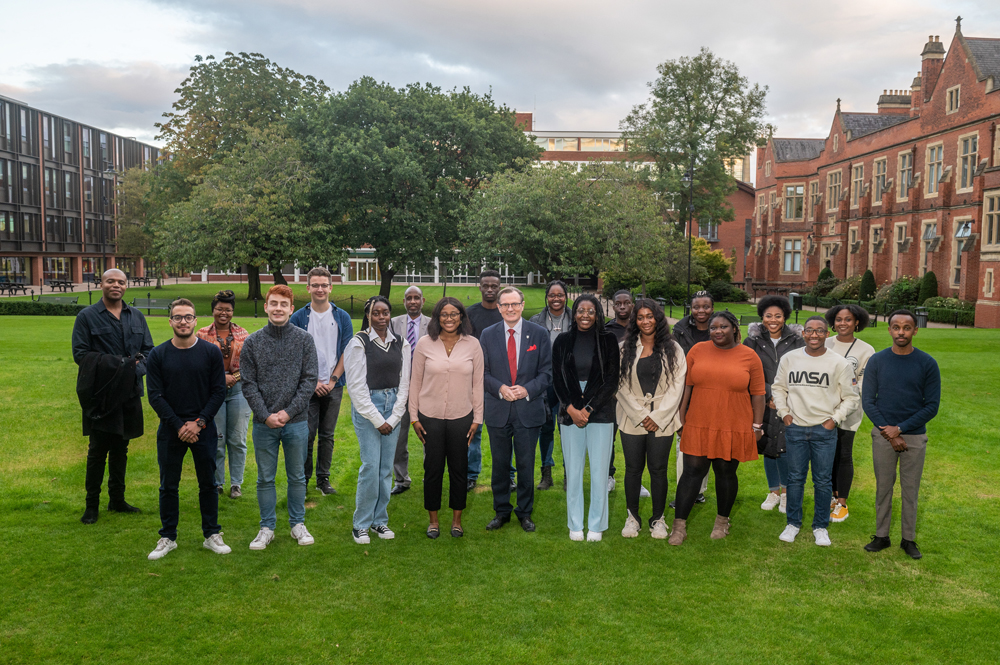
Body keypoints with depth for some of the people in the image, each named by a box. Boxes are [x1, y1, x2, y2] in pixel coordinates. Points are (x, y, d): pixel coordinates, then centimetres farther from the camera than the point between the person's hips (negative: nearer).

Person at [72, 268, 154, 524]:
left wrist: (137, 367, -8)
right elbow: (80, 353, -7)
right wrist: (115, 363, -17)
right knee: (98, 450, 1)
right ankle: (92, 505, 13)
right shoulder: (87, 316, -1)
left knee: (121, 449, 13)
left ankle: (117, 499, 25)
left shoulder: (136, 316, 12)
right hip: (100, 394, -4)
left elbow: (149, 349, 13)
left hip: (129, 393, 4)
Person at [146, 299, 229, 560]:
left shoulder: (211, 352, -1)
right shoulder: (158, 355, 0)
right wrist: (179, 425, -10)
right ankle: (168, 537, 21)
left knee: (208, 484, 7)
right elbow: (155, 396, -2)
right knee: (168, 486, 8)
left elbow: (219, 392, -1)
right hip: (170, 430, 0)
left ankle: (211, 535, 19)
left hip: (204, 429, 0)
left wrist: (199, 423, -11)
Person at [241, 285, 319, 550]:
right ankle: (267, 528, 22)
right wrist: (266, 415, -11)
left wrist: (289, 412, -12)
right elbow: (248, 384, -1)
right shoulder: (252, 342, 1)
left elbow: (309, 380, -4)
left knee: (297, 476, 11)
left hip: (296, 421, 0)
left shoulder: (304, 339, -1)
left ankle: (298, 524, 26)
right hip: (263, 423, 1)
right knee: (265, 478, 9)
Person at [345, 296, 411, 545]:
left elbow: (404, 383, 9)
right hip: (366, 406, -4)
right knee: (371, 465, -8)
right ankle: (361, 524, 5)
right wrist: (377, 420, -9)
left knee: (387, 466, 6)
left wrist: (393, 418, 0)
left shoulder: (400, 343, 8)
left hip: (393, 406, 4)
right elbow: (356, 387, -7)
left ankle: (379, 519, 19)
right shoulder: (359, 343, -5)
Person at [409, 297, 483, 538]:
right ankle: (433, 520, 22)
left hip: (461, 417, 1)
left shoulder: (472, 345, 0)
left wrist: (477, 417, 3)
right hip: (430, 417, 0)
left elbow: (478, 383, 5)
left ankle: (457, 519, 23)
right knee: (433, 468, 6)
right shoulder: (425, 344, -2)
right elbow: (415, 381, 3)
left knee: (459, 468, 8)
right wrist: (414, 416, 1)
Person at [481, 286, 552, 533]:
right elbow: (482, 372, 4)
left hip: (528, 409, -1)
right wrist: (500, 388, -13)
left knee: (526, 464, 5)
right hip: (497, 410, 1)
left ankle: (525, 513, 21)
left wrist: (528, 390, -14)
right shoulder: (488, 335, 5)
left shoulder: (539, 334, 2)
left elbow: (546, 372, 1)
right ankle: (501, 511, 24)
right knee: (499, 464, 9)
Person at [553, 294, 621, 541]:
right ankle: (575, 525, 17)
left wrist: (588, 409, -8)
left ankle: (596, 525, 14)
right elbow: (557, 380, 5)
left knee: (599, 471, 1)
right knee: (573, 471, 5)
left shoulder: (608, 340, 1)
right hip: (570, 414, 1)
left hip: (600, 414, -1)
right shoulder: (563, 341, 6)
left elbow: (612, 381, -2)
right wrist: (571, 409, -6)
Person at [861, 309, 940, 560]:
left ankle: (909, 539, 20)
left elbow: (932, 406, -4)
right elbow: (867, 401, 0)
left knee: (910, 490, 7)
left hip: (915, 436, -1)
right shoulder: (877, 361, -1)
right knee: (883, 488, 8)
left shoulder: (927, 364, -4)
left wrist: (899, 429, -11)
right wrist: (888, 433, -8)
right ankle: (881, 536, 20)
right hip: (883, 435, 1)